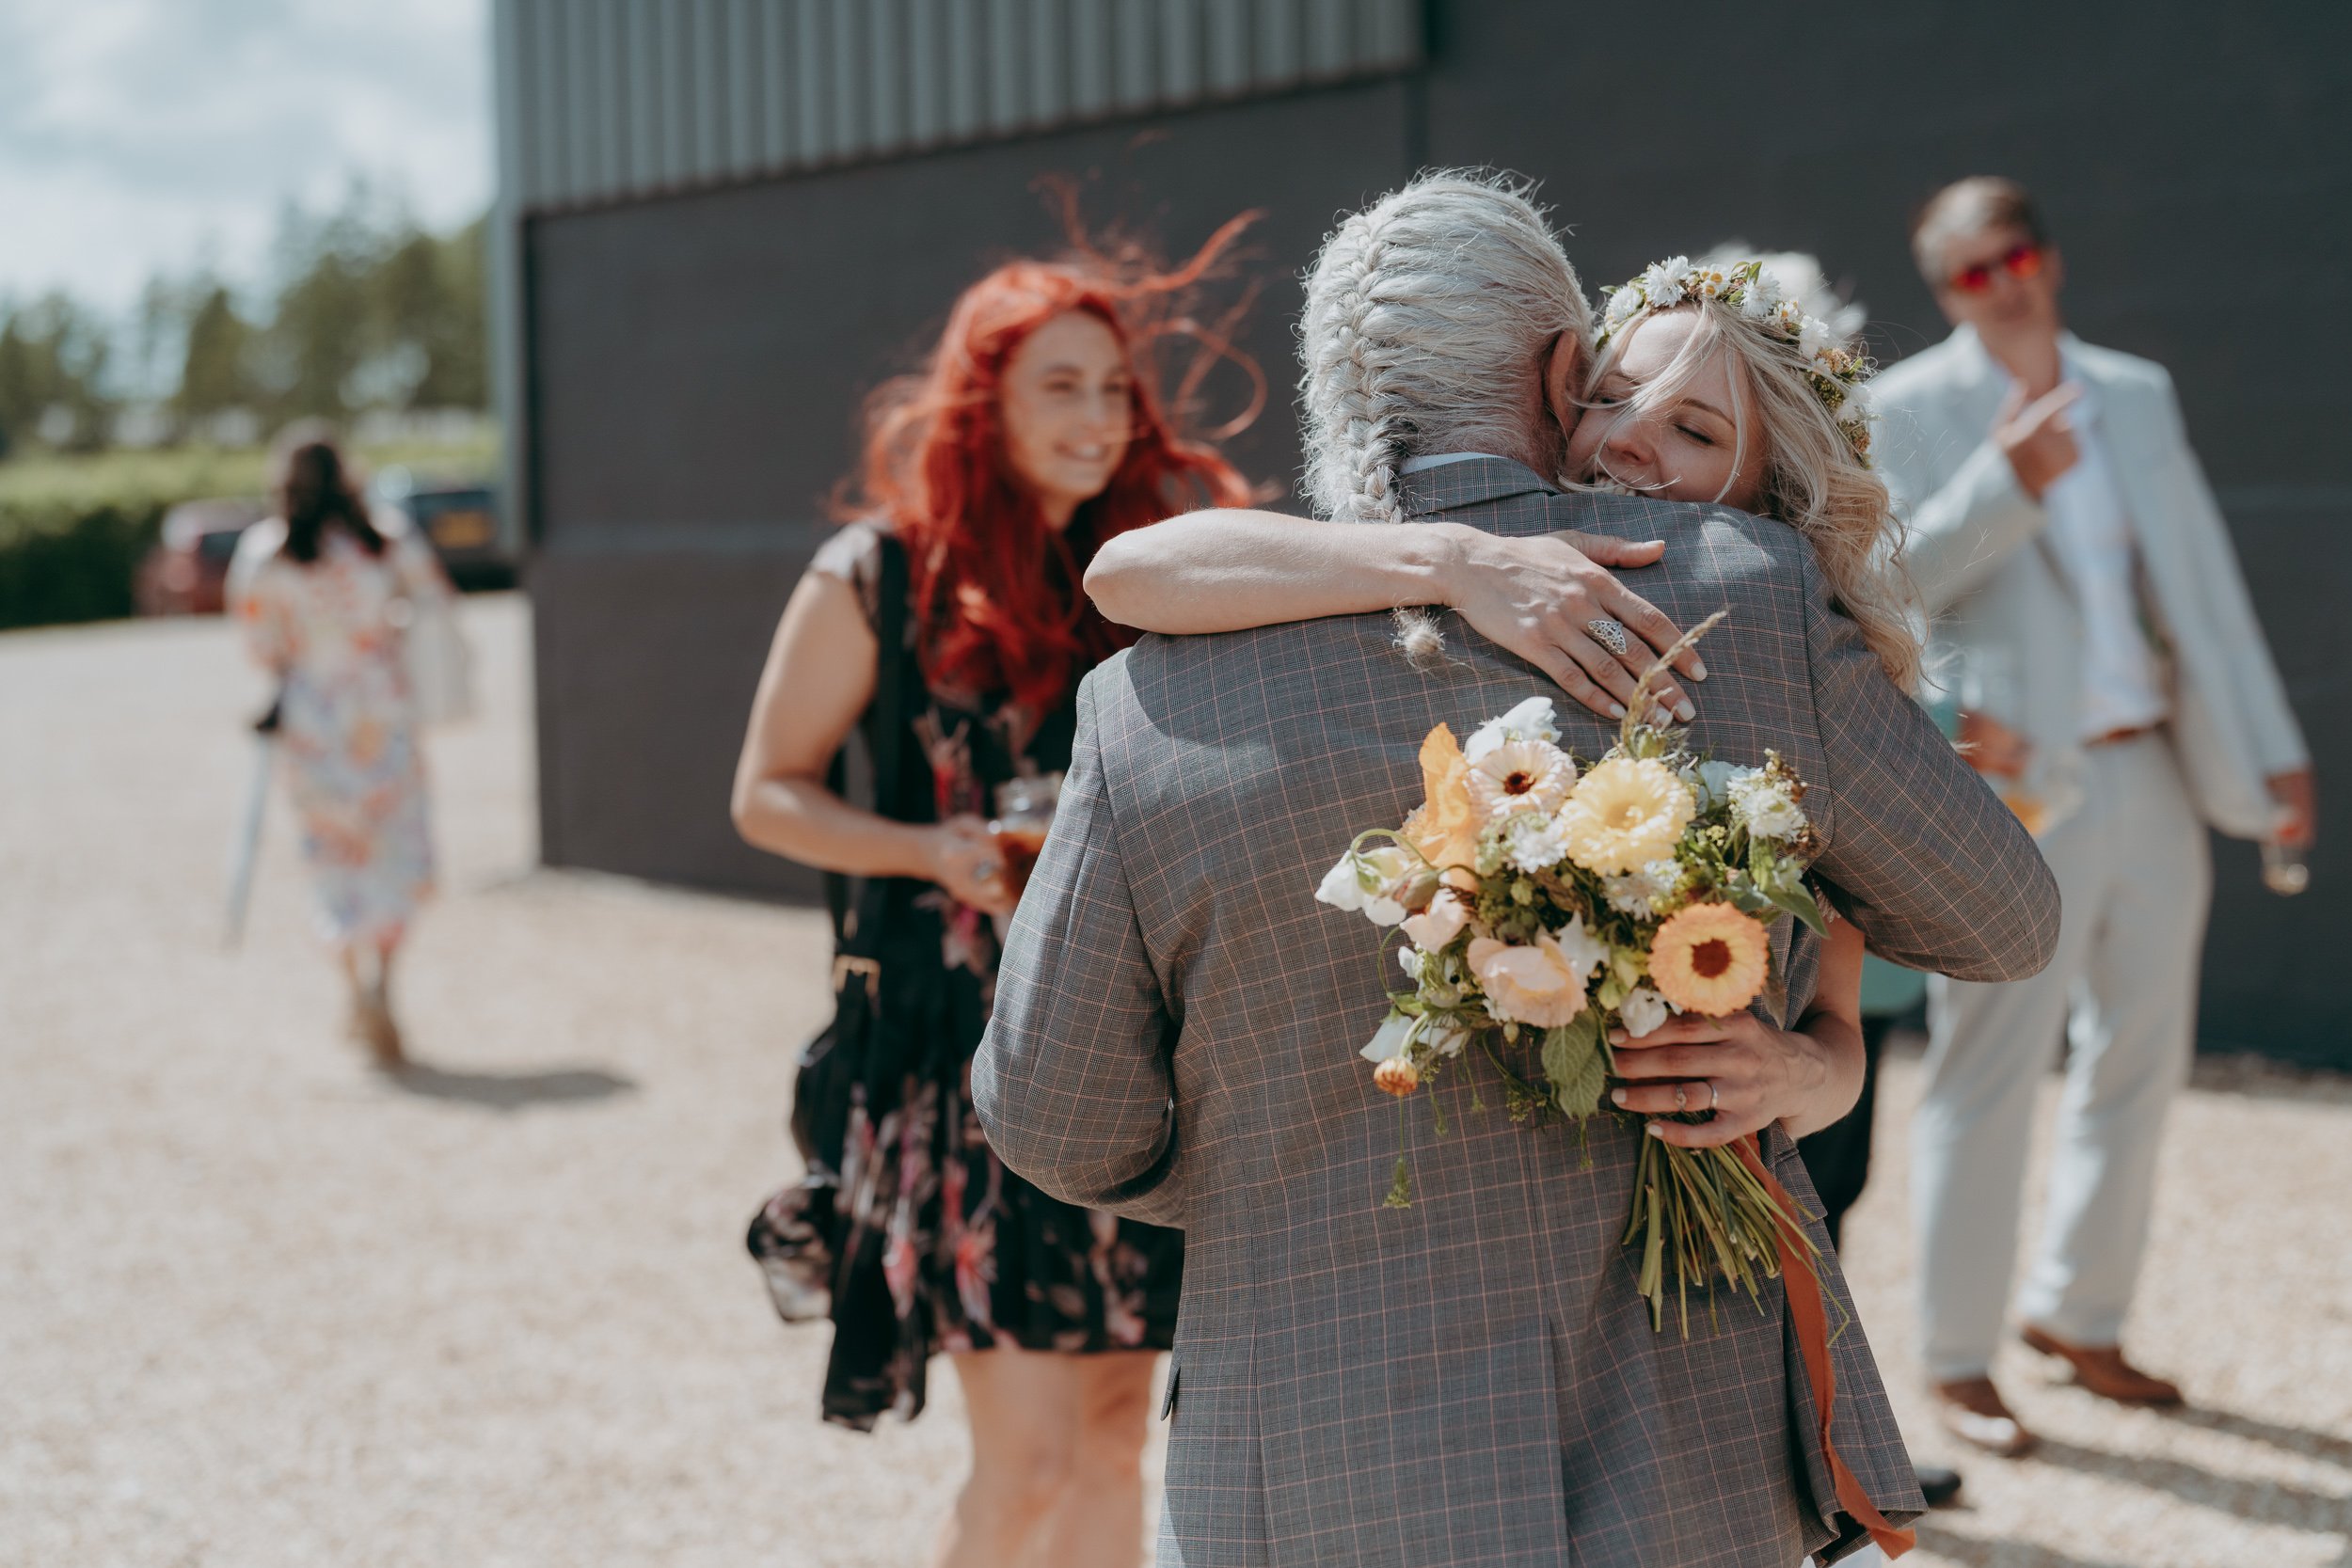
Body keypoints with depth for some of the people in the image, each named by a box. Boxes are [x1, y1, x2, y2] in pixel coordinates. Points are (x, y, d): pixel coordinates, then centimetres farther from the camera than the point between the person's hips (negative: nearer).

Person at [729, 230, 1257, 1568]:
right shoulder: (878, 575, -5)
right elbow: (769, 795, 0)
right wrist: (935, 852, -14)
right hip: (972, 1046, -4)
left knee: (1115, 1440, 10)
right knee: (1029, 1461, -6)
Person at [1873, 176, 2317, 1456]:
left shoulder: (2137, 394, 13)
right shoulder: (1910, 412, -3)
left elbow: (2204, 581, 13)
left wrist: (2272, 751, 10)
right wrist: (2006, 480, -24)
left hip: (2151, 776, 6)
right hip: (2019, 790, -6)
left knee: (2139, 1062, 13)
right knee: (1986, 1076, -2)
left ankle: (2076, 1314, 29)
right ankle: (1957, 1362, 10)